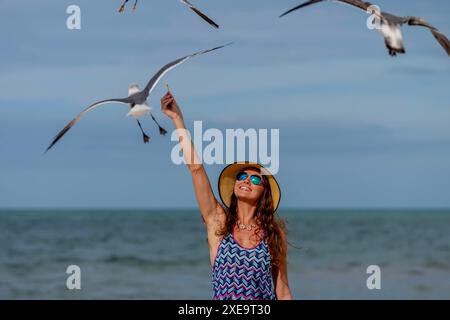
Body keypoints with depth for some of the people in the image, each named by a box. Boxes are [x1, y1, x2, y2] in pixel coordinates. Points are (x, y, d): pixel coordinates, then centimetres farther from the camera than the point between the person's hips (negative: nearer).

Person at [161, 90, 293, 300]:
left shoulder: (274, 233, 4)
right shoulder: (218, 222, 4)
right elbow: (195, 167, -1)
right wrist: (177, 118, -5)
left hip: (265, 298, 0)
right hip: (222, 297, 1)